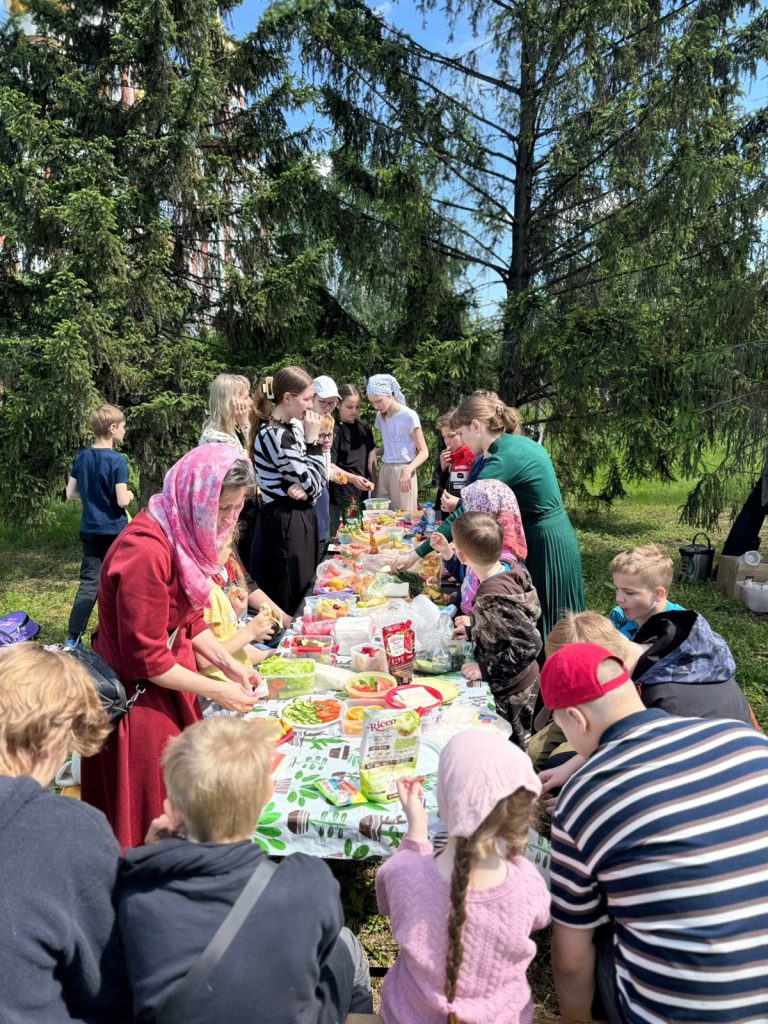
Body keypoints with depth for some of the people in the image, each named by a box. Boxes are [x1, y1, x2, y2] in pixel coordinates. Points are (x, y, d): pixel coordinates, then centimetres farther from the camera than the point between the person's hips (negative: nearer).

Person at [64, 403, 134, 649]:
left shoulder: (81, 457, 3)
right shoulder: (118, 460, -16)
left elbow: (71, 494, 7)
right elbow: (122, 501, -19)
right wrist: (129, 495, 2)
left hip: (90, 530, 5)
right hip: (115, 531, -5)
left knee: (89, 583, 6)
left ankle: (73, 638, 0)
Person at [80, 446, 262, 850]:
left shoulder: (185, 532, -1)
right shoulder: (146, 551, -30)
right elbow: (146, 659, -23)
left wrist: (229, 665, -1)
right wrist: (216, 690, -16)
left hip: (168, 684, 8)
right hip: (139, 696, -8)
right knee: (152, 814, 11)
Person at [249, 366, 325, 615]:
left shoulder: (294, 426, 7)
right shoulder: (274, 436, -20)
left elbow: (317, 480, 8)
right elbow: (310, 481, -16)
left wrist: (307, 490, -14)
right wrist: (312, 439, -11)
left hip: (300, 517, 9)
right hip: (285, 524, -9)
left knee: (304, 593, 19)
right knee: (291, 604, 1)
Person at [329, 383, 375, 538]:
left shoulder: (364, 427, 10)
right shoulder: (334, 430, -9)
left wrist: (369, 480, 10)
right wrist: (352, 478, -28)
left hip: (361, 495, 6)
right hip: (340, 497, -6)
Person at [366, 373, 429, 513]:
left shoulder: (409, 415, -9)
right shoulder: (380, 416, 11)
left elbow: (424, 452, -9)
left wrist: (408, 470, -25)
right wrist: (374, 452, 1)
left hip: (403, 471, -5)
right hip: (384, 471, 6)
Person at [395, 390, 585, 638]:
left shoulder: (504, 458, -22)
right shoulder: (519, 443, 7)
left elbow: (464, 515, -22)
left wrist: (415, 555, -17)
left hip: (545, 549, -9)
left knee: (539, 632, 4)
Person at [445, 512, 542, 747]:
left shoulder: (490, 598, -35)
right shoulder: (514, 569, -11)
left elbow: (530, 644, -34)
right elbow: (531, 613, 5)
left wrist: (486, 669, -24)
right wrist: (475, 627, 8)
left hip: (508, 692, -8)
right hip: (527, 679, 8)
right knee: (521, 744, 27)